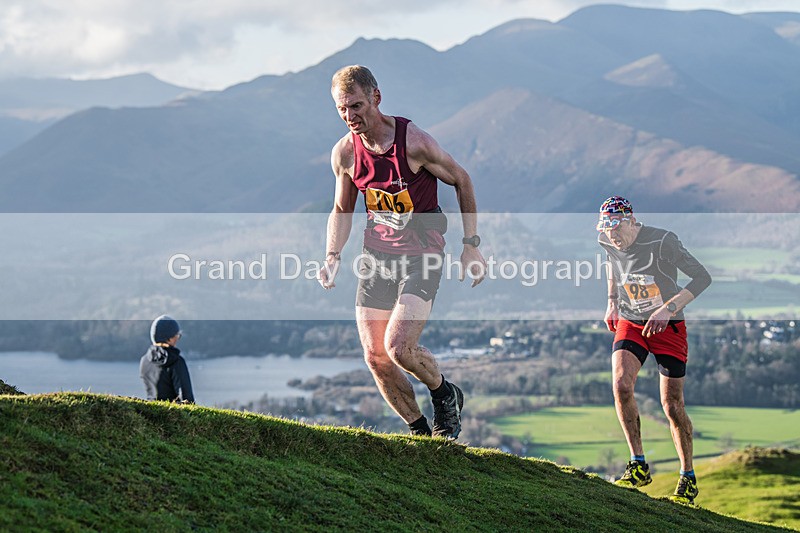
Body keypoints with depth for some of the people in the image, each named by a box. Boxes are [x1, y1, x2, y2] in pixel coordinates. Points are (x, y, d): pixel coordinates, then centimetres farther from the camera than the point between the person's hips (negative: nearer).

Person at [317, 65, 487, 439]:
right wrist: (332, 257, -2)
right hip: (377, 253, 5)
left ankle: (446, 396, 11)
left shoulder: (414, 141, -16)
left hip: (422, 252, -5)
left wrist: (471, 245, -2)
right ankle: (420, 430, 17)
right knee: (374, 357, -2)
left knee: (398, 347, -20)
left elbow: (461, 181, -2)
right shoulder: (344, 153, -3)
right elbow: (341, 209, 14)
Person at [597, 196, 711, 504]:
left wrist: (668, 308, -29)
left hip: (667, 326, -4)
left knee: (672, 405, -3)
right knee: (621, 385, -22)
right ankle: (639, 467, -12)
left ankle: (688, 477, 17)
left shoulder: (662, 242, -23)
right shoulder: (607, 242, -6)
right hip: (630, 323, 4)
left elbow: (702, 277, -20)